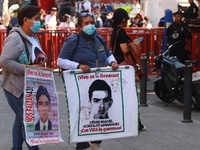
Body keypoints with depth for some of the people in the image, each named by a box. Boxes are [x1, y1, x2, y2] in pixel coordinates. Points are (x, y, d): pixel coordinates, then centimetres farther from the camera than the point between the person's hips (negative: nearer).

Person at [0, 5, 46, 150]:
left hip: (27, 86, 9)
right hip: (15, 86, -9)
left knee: (21, 119, 16)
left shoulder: (34, 39, 10)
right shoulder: (15, 38, -18)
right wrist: (27, 70, -24)